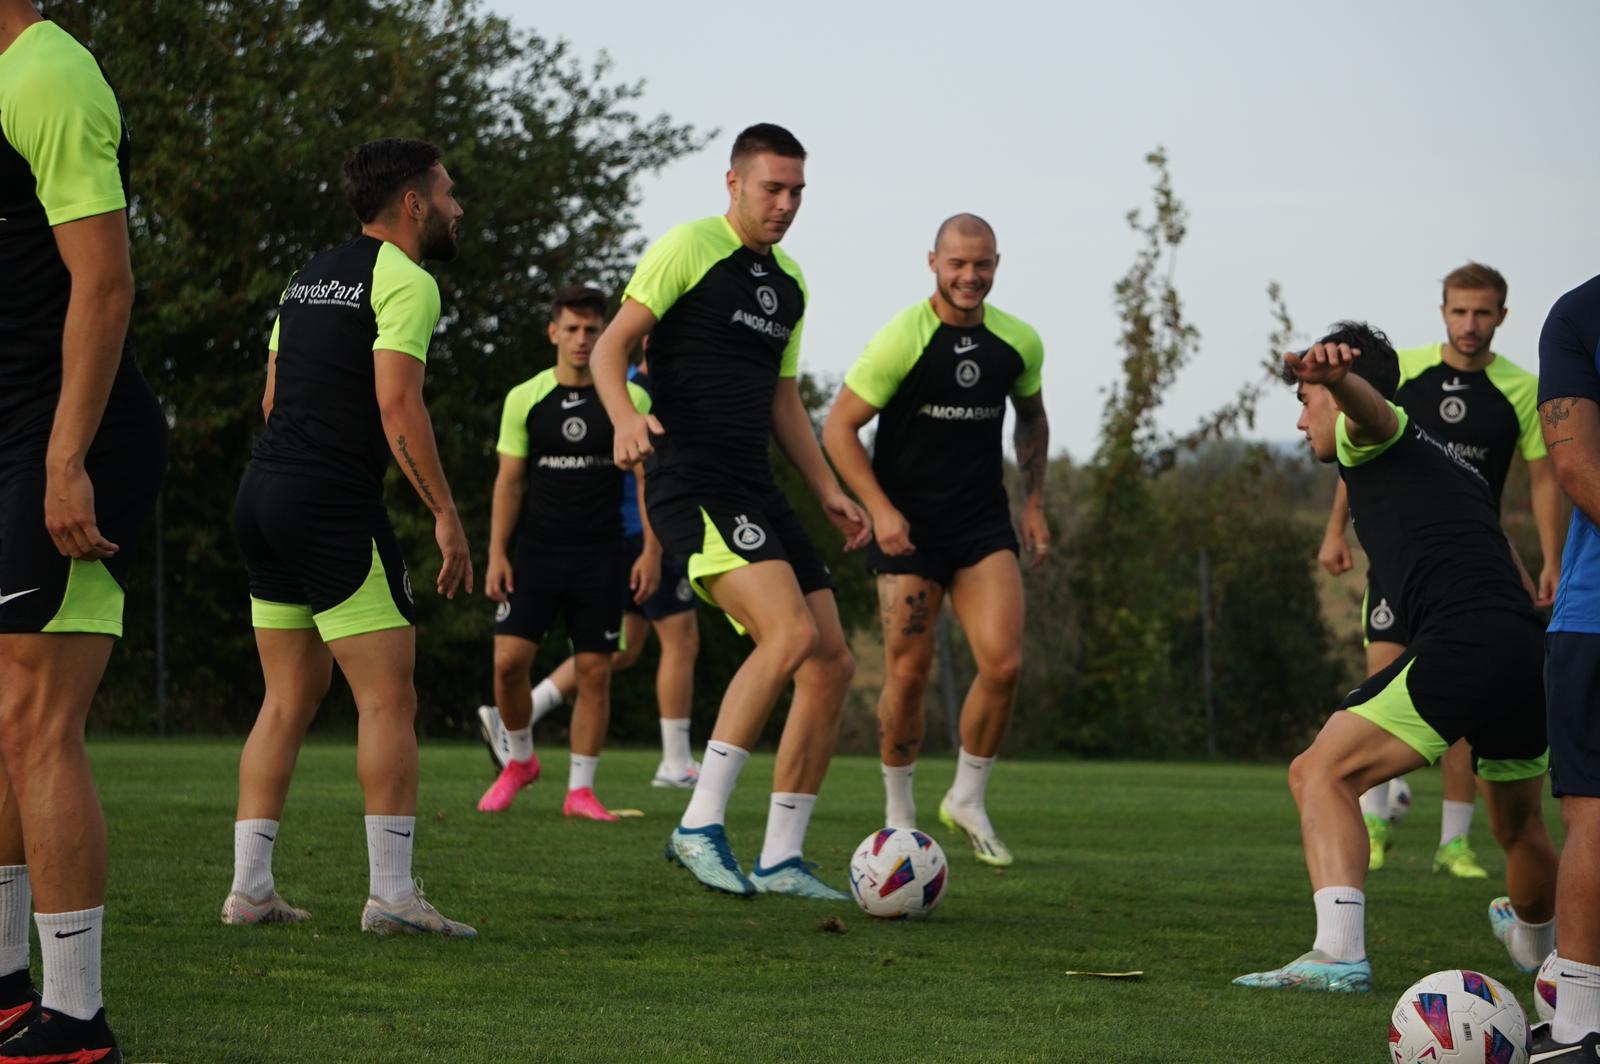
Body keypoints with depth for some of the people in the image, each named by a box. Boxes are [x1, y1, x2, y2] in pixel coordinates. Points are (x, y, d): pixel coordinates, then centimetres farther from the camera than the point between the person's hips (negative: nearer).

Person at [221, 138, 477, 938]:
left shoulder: (312, 274, 19)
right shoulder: (406, 281, -8)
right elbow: (397, 404, -17)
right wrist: (445, 513, -15)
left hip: (264, 490, 9)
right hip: (335, 505, -9)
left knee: (288, 699, 12)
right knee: (389, 698, -5)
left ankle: (249, 887, 10)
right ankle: (391, 894, -9)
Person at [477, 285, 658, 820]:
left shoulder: (629, 400, 0)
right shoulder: (525, 399, 3)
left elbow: (647, 478, 2)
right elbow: (510, 480, 4)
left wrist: (651, 551, -5)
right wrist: (496, 554, -2)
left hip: (600, 556, 0)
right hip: (535, 553, 1)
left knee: (594, 671, -1)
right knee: (509, 659, -8)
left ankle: (580, 790, 8)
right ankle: (519, 760, 16)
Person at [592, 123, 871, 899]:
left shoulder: (788, 282, 20)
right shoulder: (690, 248, -4)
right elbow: (611, 346, -7)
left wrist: (830, 494, 18)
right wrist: (625, 417, -27)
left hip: (755, 487, 9)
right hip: (692, 481, -9)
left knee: (832, 662, 2)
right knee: (791, 633, -25)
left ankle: (781, 859, 9)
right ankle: (700, 826, -20)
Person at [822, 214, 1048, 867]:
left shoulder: (1018, 342, 2)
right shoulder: (903, 338, -12)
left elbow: (1031, 416, 22)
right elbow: (839, 427, -9)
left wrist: (1033, 502, 12)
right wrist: (881, 510, -18)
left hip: (984, 525, 3)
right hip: (908, 529, -3)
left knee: (1004, 663, -13)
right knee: (908, 673, -3)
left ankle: (967, 799, 7)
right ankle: (899, 814, 16)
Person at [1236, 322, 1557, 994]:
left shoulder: (1379, 436, 7)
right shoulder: (1455, 466, 32)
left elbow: (1370, 405, -20)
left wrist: (1335, 374, -43)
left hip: (1463, 643, -9)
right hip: (1530, 647, 9)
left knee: (1320, 774, -10)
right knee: (1518, 825, 32)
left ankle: (1339, 953, -25)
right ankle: (1539, 945, 56)